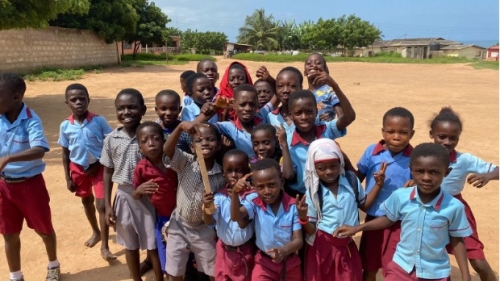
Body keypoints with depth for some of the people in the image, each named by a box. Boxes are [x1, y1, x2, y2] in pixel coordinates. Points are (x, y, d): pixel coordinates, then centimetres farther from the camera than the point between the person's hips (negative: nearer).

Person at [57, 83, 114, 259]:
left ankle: (105, 247, 5)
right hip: (78, 168, 4)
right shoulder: (65, 126, -7)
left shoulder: (99, 121, -15)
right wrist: (68, 178, 3)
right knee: (86, 202, 21)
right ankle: (96, 232, 45)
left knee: (102, 205, -6)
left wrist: (101, 164, -13)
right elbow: (65, 153, 2)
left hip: (99, 166, -3)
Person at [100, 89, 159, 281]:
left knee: (154, 244, 11)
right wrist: (108, 205, 3)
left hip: (149, 197, -3)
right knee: (130, 245, 19)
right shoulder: (111, 139, -4)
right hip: (125, 197, 3)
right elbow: (108, 172, 3)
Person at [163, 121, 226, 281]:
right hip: (179, 225, 0)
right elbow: (167, 150, -33)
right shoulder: (185, 163, -14)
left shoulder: (221, 175, -12)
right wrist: (180, 126, -46)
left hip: (204, 230, 0)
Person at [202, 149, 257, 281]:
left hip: (244, 251, -2)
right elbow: (210, 222, -17)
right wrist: (207, 207, -34)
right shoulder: (219, 196, -8)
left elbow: (244, 222, -18)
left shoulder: (252, 195, -16)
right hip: (223, 249, 3)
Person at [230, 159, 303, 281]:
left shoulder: (293, 206, -17)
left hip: (291, 262, 1)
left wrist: (284, 250, -38)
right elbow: (236, 217, -30)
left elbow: (298, 240, -17)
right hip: (264, 262, 0)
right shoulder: (255, 204, -13)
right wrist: (235, 193, -47)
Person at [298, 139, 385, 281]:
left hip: (347, 246, 2)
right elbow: (311, 230, -7)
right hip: (322, 247, -2)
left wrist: (378, 185, 0)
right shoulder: (313, 192, -12)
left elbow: (364, 205, 11)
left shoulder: (351, 180, -5)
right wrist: (303, 218, -27)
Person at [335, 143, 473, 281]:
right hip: (401, 267, 1)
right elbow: (388, 219, 3)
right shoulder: (400, 196, -15)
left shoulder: (454, 206, -18)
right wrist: (357, 228, 0)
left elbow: (457, 240, -3)